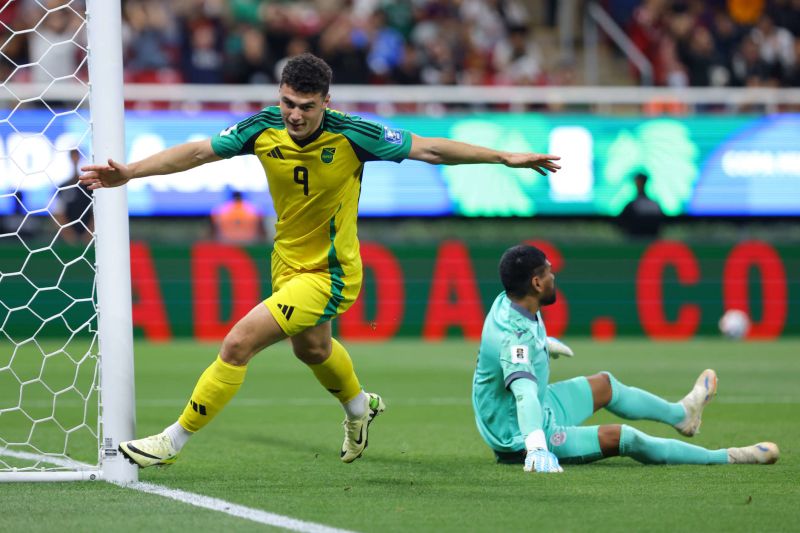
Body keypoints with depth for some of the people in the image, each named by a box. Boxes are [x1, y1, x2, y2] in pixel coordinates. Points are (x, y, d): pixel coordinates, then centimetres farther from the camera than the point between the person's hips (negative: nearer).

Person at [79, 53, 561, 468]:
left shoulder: (352, 135, -24)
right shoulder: (264, 128, -14)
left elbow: (429, 149, -17)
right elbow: (196, 152, -5)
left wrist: (505, 157, -19)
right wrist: (129, 172, -12)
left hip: (329, 274, -6)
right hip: (288, 262, 6)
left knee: (238, 343, -17)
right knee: (311, 348, 33)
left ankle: (174, 440, -3)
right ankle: (359, 407, 65)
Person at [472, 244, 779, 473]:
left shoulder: (507, 303, -4)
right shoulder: (514, 337, -34)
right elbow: (525, 392, -51)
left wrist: (544, 345, 45)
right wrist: (535, 447, -66)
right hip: (519, 437, -11)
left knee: (604, 385, 26)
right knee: (622, 438, -15)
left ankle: (682, 414, 54)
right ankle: (728, 458, -5)